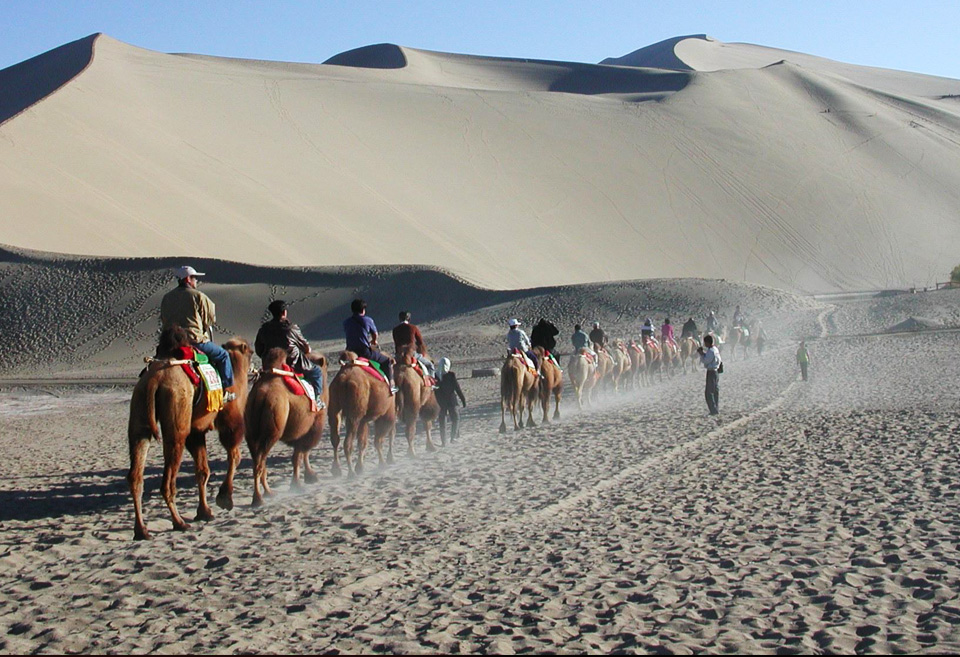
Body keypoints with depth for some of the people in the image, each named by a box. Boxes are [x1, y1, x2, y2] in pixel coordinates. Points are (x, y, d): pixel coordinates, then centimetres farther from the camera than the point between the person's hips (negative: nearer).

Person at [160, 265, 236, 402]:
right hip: (195, 340, -6)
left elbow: (163, 321, 17)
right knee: (223, 355, 11)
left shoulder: (166, 298, 10)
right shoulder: (198, 296, -8)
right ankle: (226, 391, 8)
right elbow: (212, 318, -1)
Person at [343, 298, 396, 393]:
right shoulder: (368, 320, -3)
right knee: (387, 360, 11)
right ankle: (390, 385, 8)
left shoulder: (346, 322, 6)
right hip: (365, 352, -5)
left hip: (351, 352, 5)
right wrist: (373, 341, 36)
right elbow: (375, 335, 11)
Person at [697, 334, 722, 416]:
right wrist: (703, 352, 7)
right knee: (715, 391, 15)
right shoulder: (715, 349, 10)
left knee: (709, 392, -6)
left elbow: (705, 361, -18)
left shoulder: (711, 351, -20)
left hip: (711, 372, -10)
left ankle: (714, 410, -6)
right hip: (716, 371, 10)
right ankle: (716, 410, 21)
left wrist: (701, 353, -8)